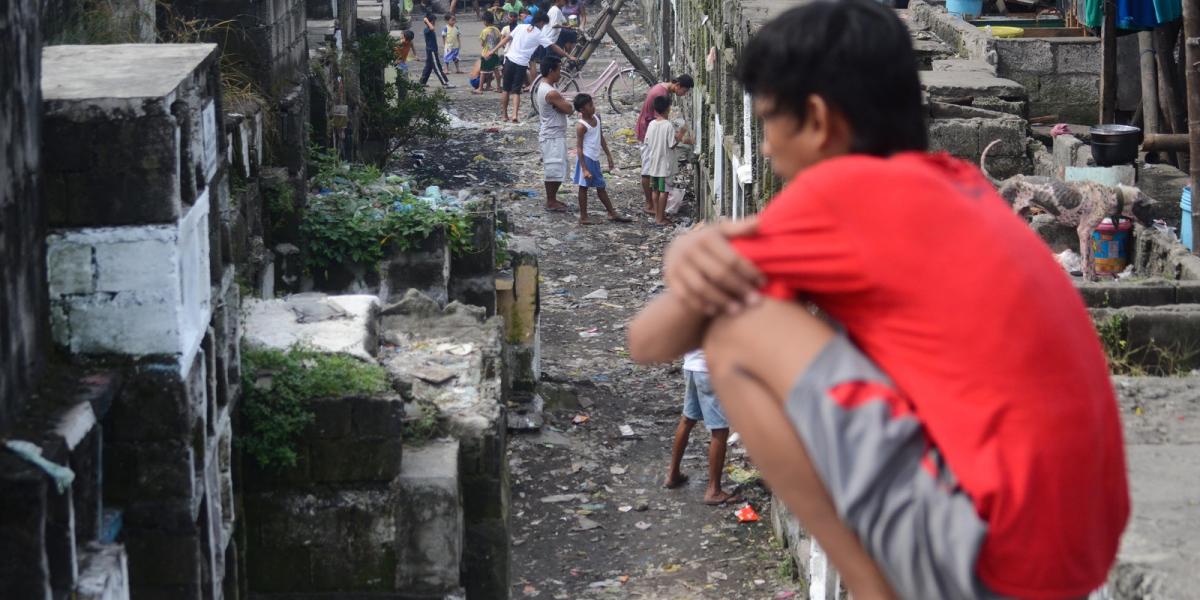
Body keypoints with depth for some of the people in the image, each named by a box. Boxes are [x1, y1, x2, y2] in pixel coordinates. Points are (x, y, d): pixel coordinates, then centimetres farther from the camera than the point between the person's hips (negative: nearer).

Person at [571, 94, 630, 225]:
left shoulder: (596, 118, 6)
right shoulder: (581, 126, -17)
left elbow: (601, 138, 17)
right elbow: (579, 148, -18)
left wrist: (608, 156, 17)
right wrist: (584, 169, -22)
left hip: (595, 159, 8)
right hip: (586, 158, -8)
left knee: (601, 187, 15)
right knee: (584, 186, 0)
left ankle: (612, 214, 21)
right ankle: (583, 216, 7)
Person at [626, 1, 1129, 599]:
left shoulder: (840, 191, -5)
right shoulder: (958, 182, 17)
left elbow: (649, 339, 2)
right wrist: (704, 249, 4)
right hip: (1075, 547, 9)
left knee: (739, 331, -4)